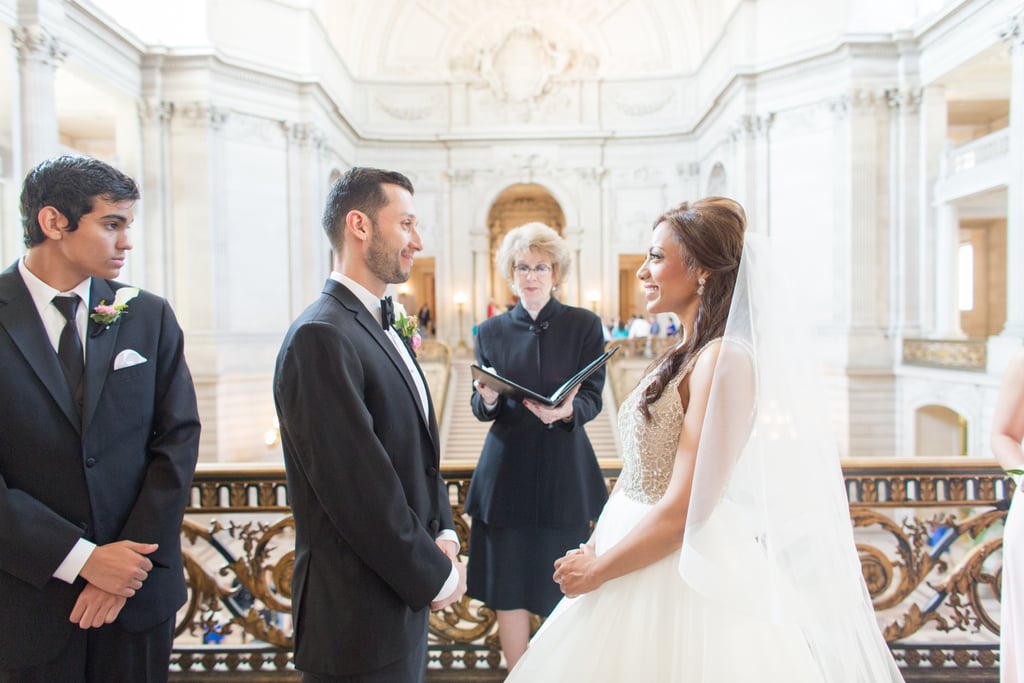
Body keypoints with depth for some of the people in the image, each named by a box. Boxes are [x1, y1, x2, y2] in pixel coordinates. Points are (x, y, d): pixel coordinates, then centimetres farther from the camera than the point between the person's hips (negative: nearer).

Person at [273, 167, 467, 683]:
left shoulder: (388, 333, 10)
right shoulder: (320, 336, -21)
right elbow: (357, 488, -24)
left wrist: (444, 536, 0)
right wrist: (435, 575, -13)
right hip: (360, 619, -8)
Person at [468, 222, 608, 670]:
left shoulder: (584, 325, 0)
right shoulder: (491, 331, 6)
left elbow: (593, 399, -4)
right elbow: (481, 411, 5)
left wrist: (567, 410, -26)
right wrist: (488, 400, -18)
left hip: (564, 473, -1)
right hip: (507, 471, 2)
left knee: (561, 592, 10)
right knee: (508, 589, 7)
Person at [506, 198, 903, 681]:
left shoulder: (724, 359, -20)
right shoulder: (683, 355, 7)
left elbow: (681, 511, -22)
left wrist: (596, 570, -12)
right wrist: (596, 545, 4)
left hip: (683, 578, -8)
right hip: (644, 563, 8)